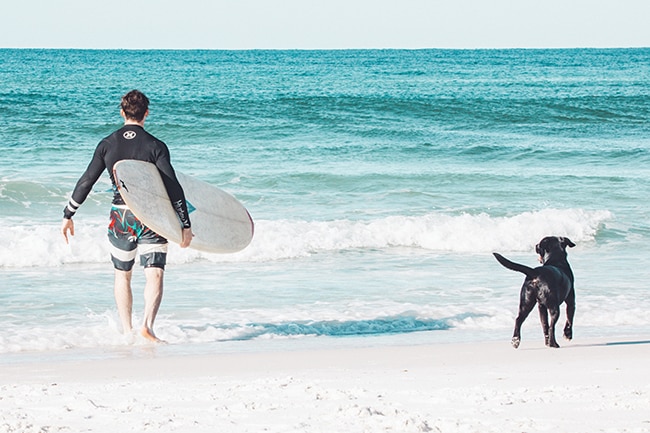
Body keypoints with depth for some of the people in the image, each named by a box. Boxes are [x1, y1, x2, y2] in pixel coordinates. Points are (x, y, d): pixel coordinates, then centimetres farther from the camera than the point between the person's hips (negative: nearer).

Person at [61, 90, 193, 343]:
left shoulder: (107, 144, 2)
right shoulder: (156, 146, -5)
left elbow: (86, 182, 3)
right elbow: (173, 188, -10)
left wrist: (68, 216, 13)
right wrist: (185, 225, -7)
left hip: (120, 217, 3)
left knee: (122, 275, 19)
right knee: (154, 275, -7)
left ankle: (127, 331, 18)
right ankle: (147, 325, -28)